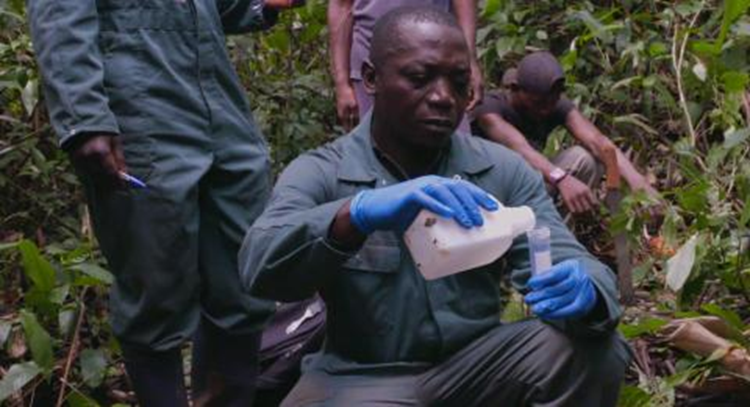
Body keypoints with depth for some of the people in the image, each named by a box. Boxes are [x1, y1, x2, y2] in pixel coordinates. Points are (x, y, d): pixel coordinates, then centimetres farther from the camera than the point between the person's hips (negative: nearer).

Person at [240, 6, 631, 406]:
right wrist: (360, 213, -42)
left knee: (594, 352, -21)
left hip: (477, 364, 3)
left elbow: (566, 262, -6)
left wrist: (582, 289, -31)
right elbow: (260, 267, -23)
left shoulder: (503, 170, 1)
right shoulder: (320, 174, -7)